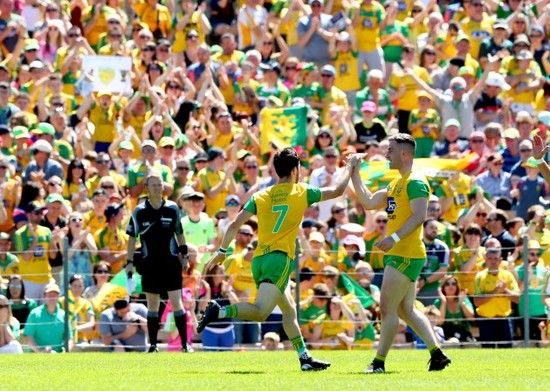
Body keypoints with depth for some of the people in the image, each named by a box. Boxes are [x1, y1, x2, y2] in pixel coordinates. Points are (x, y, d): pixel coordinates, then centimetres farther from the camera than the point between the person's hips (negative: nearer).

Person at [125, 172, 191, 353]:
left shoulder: (172, 208, 2)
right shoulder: (139, 211, 0)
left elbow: (180, 233, 12)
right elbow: (132, 237, 4)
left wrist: (184, 256, 10)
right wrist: (130, 262, 0)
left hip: (171, 263, -1)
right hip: (150, 264, 1)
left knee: (176, 302, -6)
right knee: (152, 305, 5)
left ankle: (185, 343, -3)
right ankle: (153, 345, 11)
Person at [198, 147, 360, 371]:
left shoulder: (261, 196, 11)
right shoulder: (301, 193, 2)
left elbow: (235, 225, 5)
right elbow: (337, 190, 11)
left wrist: (221, 252, 12)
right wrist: (350, 167, 27)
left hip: (258, 260, 7)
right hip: (279, 259, -6)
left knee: (289, 310, 19)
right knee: (260, 312, -19)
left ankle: (305, 358, 19)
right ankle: (219, 311, -39)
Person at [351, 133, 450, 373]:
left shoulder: (415, 182, -12)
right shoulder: (396, 183, 19)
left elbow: (419, 216, -23)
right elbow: (369, 202, 22)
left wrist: (394, 238, -31)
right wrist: (354, 174, 18)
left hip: (406, 255, -10)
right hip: (398, 255, 10)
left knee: (387, 308, -7)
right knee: (406, 310, 11)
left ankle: (379, 362, -4)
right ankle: (437, 355, 11)